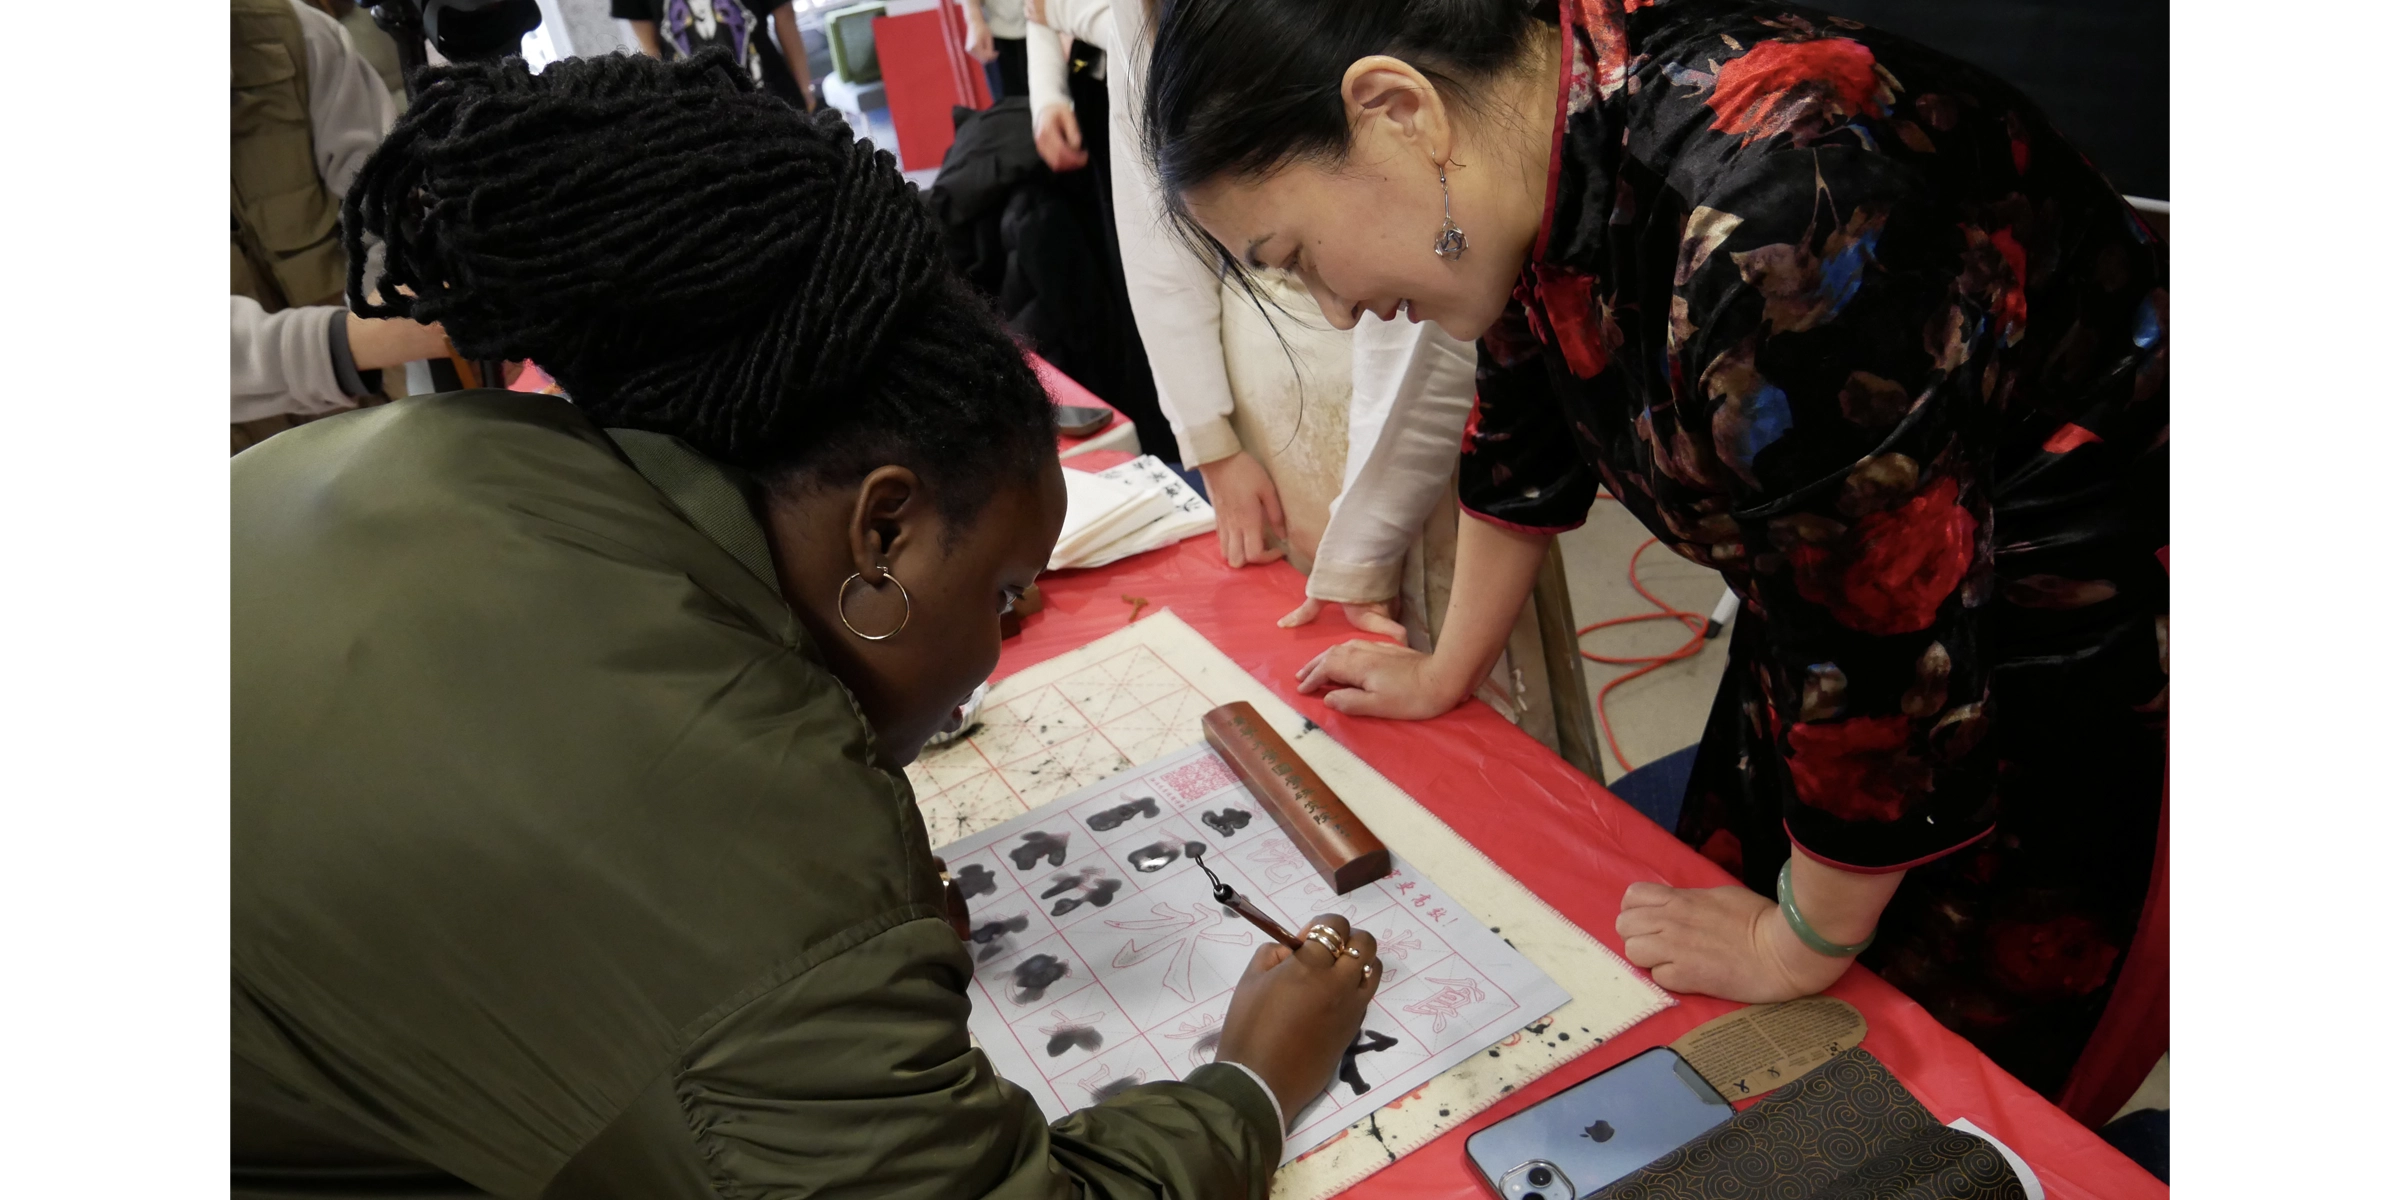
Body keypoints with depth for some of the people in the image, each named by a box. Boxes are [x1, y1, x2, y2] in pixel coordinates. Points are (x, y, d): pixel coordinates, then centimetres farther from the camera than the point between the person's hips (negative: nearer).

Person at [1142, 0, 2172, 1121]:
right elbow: (1525, 437, 6)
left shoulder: (1766, 214, -37)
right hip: (1848, 597, 7)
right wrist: (1446, 672, 15)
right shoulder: (1536, 133, -10)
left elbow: (1889, 654, -29)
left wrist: (1800, 946, -14)